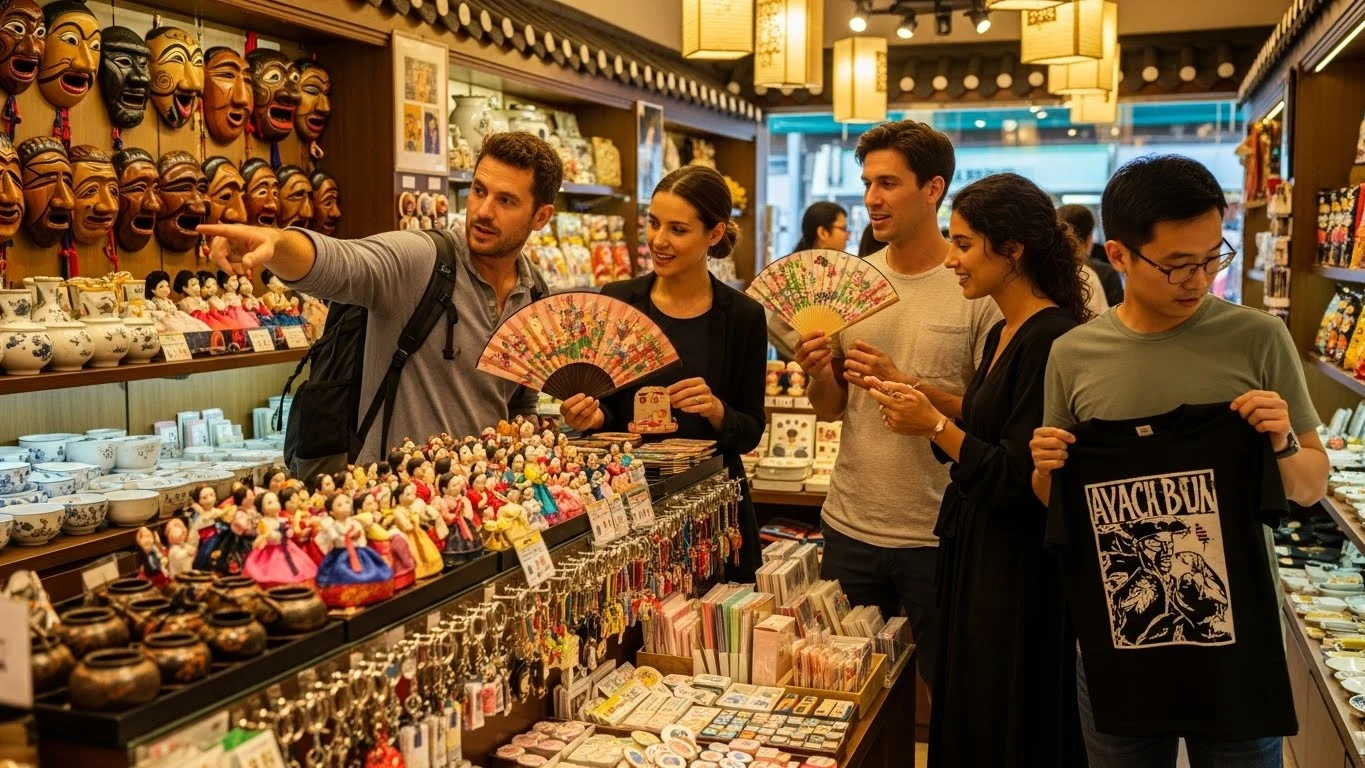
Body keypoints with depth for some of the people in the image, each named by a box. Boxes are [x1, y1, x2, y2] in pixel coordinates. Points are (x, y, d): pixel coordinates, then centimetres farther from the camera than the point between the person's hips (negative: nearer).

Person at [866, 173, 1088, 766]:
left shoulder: (1054, 341, -20)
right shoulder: (1003, 334, 10)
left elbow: (1024, 479, -22)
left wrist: (936, 426, -17)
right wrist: (916, 404, 5)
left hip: (1019, 568, -9)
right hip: (977, 551, 10)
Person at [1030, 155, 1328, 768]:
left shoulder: (1258, 339, -6)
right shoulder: (1073, 355, -3)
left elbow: (1312, 488, 2)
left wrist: (1284, 445, -18)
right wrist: (1046, 469, -12)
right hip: (1114, 641, 1)